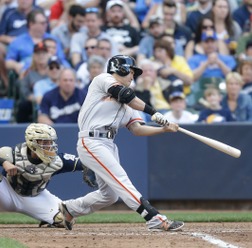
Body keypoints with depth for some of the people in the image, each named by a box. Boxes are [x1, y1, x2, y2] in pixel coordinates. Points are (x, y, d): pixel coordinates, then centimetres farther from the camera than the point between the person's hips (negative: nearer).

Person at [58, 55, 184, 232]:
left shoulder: (127, 104, 23)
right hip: (92, 142, -9)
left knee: (110, 194, 9)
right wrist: (153, 112, -10)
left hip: (109, 144, 9)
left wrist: (164, 129, 1)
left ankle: (70, 209, 29)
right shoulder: (104, 79, 2)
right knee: (121, 180, -18)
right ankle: (156, 220, -29)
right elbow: (125, 95, -13)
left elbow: (137, 129, 12)